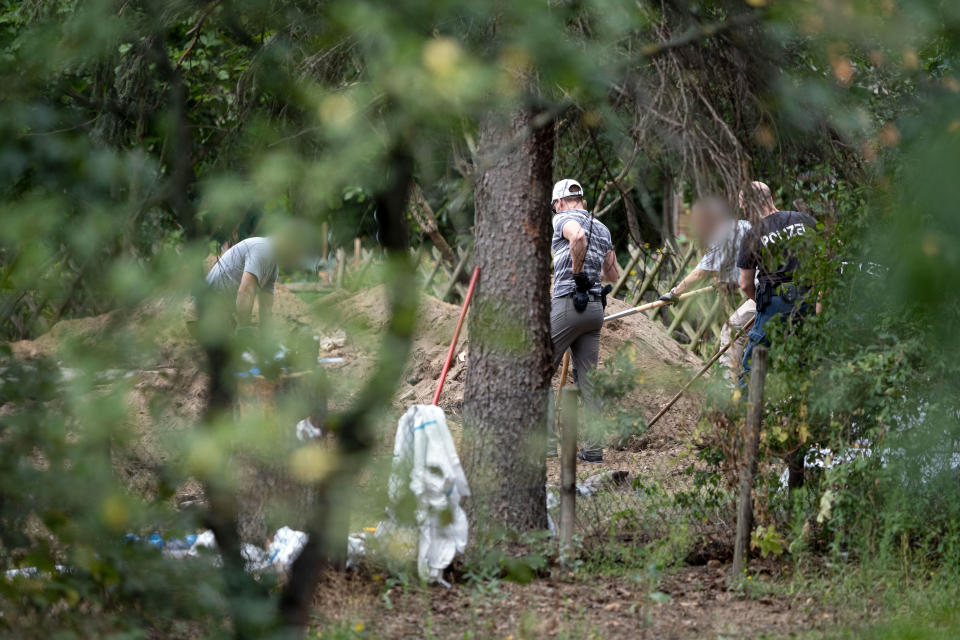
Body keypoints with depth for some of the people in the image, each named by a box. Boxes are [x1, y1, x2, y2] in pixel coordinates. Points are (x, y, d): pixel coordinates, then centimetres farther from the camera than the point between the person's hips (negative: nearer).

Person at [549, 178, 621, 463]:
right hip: (595, 307, 7)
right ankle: (593, 448, 3)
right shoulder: (602, 229, 19)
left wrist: (578, 273, -18)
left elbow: (578, 236, -27)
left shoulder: (564, 219, -2)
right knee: (587, 377, 7)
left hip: (567, 303, -7)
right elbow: (613, 273, 24)